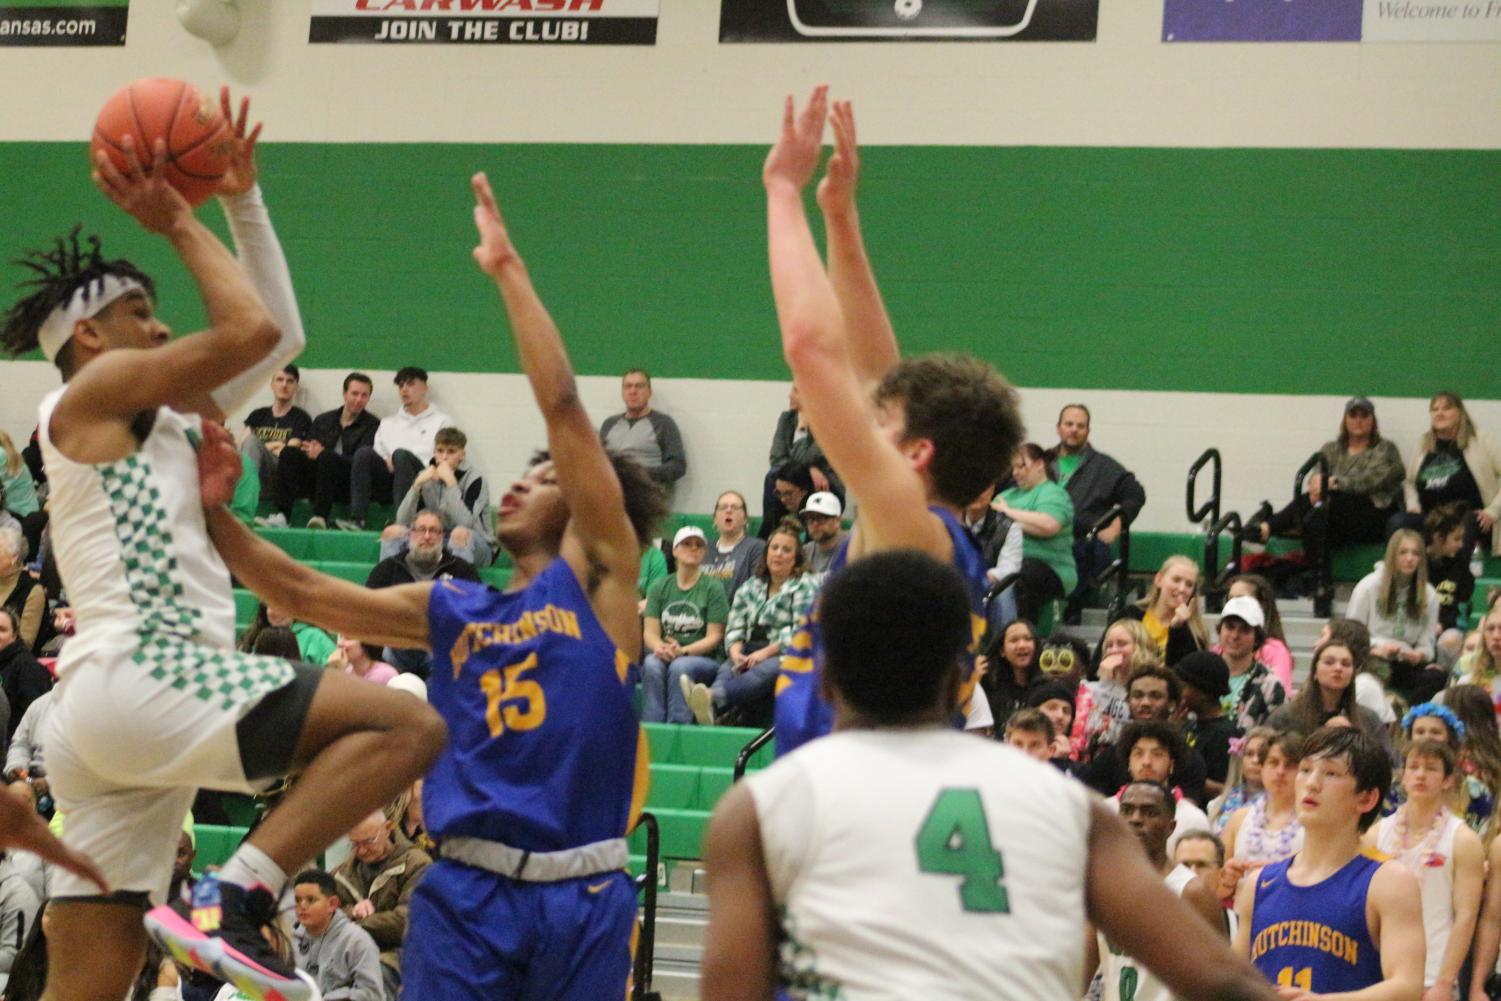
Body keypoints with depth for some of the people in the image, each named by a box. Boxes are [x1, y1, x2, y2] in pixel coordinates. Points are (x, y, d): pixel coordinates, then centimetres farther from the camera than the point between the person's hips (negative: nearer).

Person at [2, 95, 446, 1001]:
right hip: (140, 680, -10)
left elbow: (281, 334, 32)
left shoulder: (163, 422, 28)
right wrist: (180, 223, 7)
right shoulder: (93, 391, 3)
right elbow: (252, 332, -6)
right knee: (408, 727, -17)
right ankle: (235, 900, -24)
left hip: (102, 722, 10)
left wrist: (244, 201, 31)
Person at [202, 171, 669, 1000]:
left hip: (580, 899, -3)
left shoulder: (597, 575, 4)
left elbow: (562, 406, -3)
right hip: (466, 891, 3)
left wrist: (507, 269, -3)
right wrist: (210, 508, 4)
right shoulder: (449, 610, 17)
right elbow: (301, 590, 14)